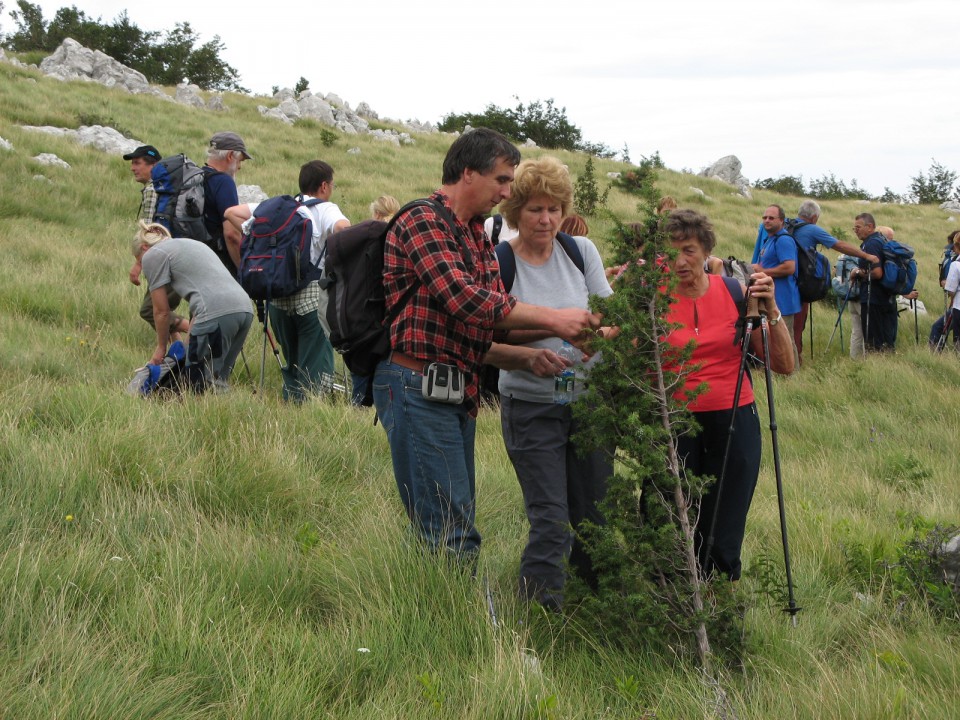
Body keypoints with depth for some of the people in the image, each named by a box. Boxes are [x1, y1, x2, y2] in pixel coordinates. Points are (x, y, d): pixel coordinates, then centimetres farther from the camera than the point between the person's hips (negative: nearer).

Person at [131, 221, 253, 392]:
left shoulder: (152, 255, 10)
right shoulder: (191, 243, 33)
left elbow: (161, 311, 11)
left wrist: (161, 347, 25)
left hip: (218, 314, -8)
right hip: (245, 309, 8)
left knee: (199, 383, -2)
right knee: (218, 382, 14)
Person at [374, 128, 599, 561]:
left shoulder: (477, 240, 22)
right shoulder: (424, 221, -8)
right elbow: (464, 300, -22)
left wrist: (529, 358, 3)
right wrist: (552, 319, -18)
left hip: (458, 392, 10)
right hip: (418, 385, -10)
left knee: (455, 529, 11)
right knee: (453, 536, -11)